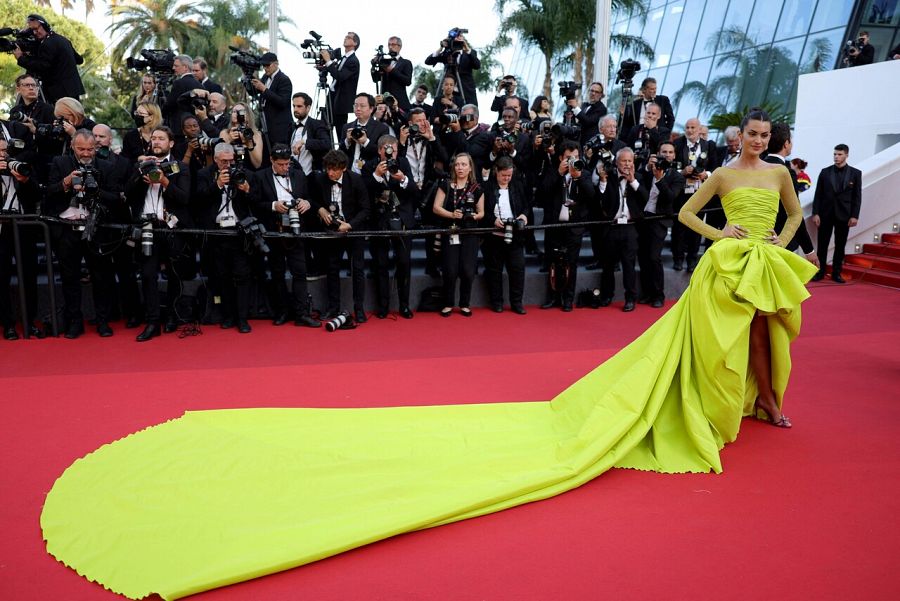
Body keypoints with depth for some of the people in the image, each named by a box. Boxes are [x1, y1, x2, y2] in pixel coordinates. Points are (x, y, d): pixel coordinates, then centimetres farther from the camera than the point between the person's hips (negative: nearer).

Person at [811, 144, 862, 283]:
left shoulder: (855, 173, 3)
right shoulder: (825, 172, 5)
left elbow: (857, 197, 1)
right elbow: (818, 195, 3)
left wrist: (855, 216, -6)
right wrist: (815, 213, -5)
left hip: (844, 215, 0)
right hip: (825, 214, 0)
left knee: (840, 245, 5)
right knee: (822, 244, 2)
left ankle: (836, 273, 13)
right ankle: (820, 271, 10)